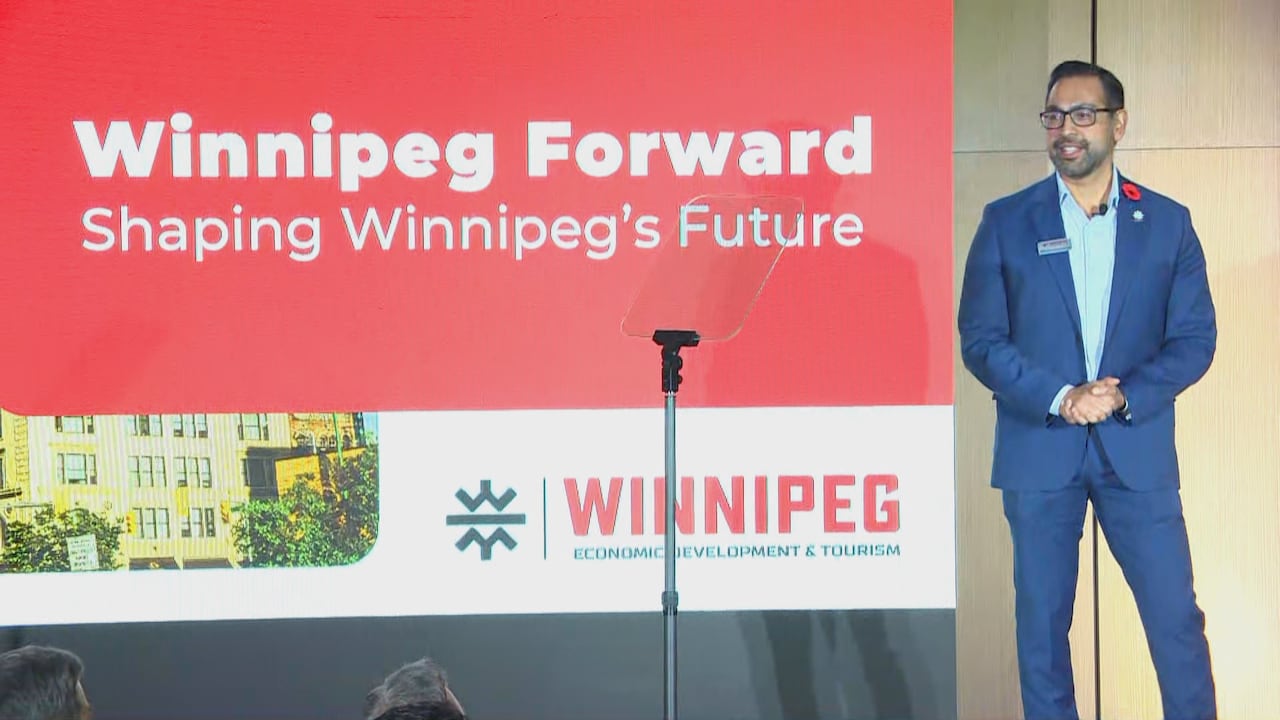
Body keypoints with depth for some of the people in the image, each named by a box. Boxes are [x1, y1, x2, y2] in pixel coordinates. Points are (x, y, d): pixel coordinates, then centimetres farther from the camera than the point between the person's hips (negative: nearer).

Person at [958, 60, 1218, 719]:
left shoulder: (1167, 222, 5)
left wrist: (1125, 397, -13)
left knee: (1176, 619, -1)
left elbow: (1195, 338, 3)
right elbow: (980, 338, -1)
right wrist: (1059, 398, -14)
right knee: (1042, 621, 5)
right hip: (1039, 448, 0)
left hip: (1137, 448, 0)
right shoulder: (1006, 221, 3)